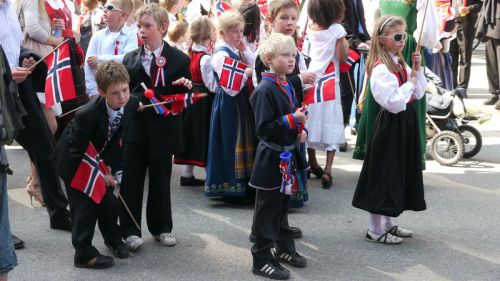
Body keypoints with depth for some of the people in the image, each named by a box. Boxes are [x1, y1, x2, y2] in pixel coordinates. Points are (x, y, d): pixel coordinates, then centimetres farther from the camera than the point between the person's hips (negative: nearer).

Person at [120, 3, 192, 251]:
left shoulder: (179, 59, -2)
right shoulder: (130, 59, 4)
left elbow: (184, 97, 3)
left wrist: (186, 87, -18)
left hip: (163, 130, -1)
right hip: (134, 129, 1)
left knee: (160, 181, 10)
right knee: (131, 181, 3)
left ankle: (161, 227, 23)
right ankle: (130, 230, 11)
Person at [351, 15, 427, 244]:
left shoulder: (400, 64, 8)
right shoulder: (381, 69, -20)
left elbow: (419, 94, 12)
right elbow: (394, 103, -26)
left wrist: (417, 70, 0)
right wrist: (410, 82, -16)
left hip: (405, 122, 10)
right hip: (390, 125, -10)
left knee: (399, 172, 17)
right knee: (383, 175, -1)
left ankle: (388, 223, 31)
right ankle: (375, 230, 10)